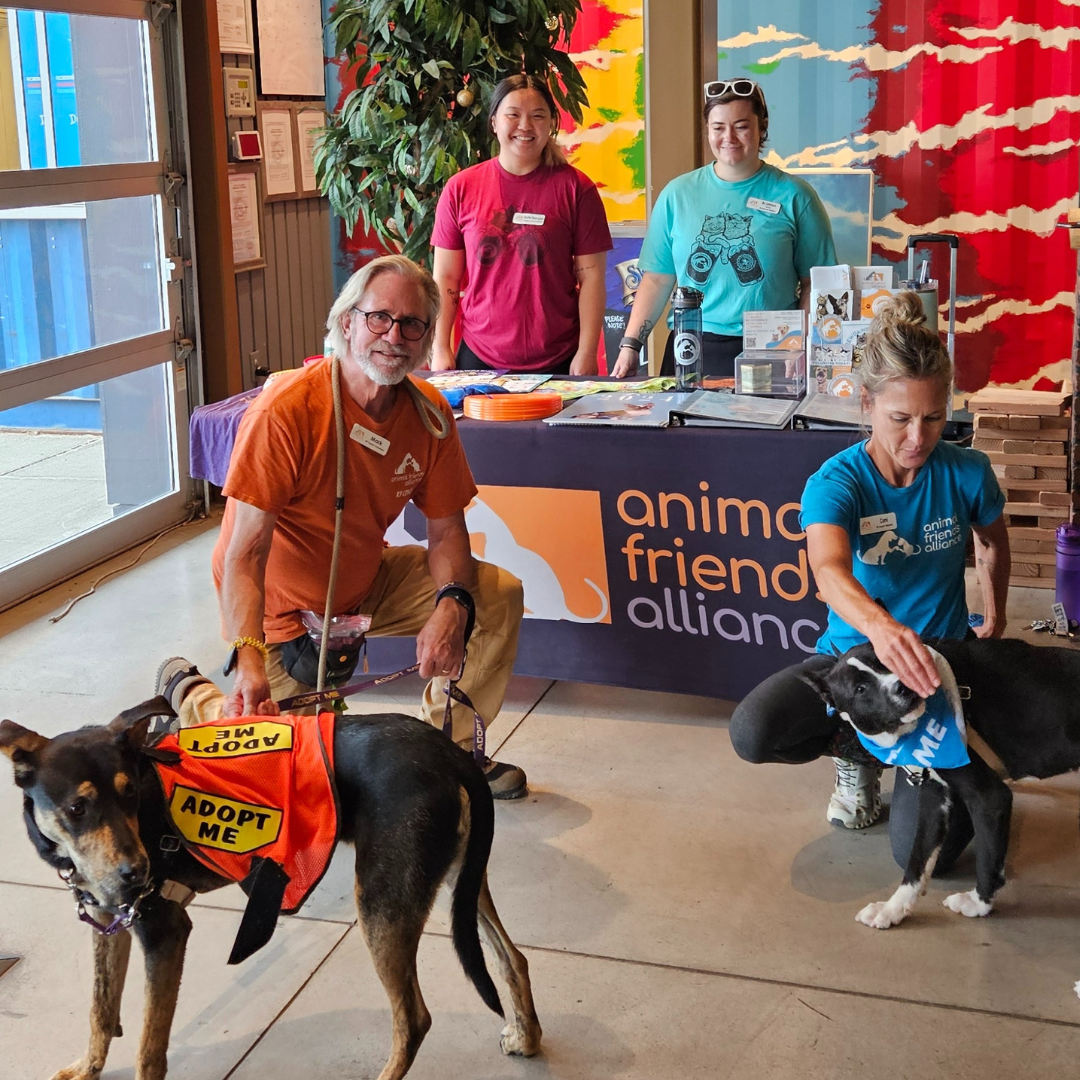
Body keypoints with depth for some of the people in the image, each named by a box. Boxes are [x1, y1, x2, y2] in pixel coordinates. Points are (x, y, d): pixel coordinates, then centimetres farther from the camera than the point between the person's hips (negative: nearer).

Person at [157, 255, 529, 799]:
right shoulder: (285, 411, -29)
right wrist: (248, 663, -43)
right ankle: (189, 693, 22)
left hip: (367, 581, 6)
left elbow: (446, 530, -3)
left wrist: (451, 603, -25)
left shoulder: (428, 414, -10)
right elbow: (244, 555, -31)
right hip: (281, 608, -6)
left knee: (498, 597, -6)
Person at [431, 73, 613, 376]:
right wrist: (440, 350, -1)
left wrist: (587, 354, -8)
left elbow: (591, 276, -2)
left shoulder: (575, 188, 0)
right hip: (478, 361, 1)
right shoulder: (461, 188, 4)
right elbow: (446, 278, 5)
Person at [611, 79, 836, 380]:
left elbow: (814, 282, 1)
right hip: (691, 350, 2)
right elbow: (657, 279, 8)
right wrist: (630, 345, -1)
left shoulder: (794, 196, 1)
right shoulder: (677, 194, 8)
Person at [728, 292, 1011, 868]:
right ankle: (857, 750, 5)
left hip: (938, 664, 0)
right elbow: (829, 569, -41)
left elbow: (993, 539, 13)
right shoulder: (835, 483, -19)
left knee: (924, 851, -16)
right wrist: (881, 627, -61)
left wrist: (994, 621, 19)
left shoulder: (967, 474, -11)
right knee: (752, 731, -30)